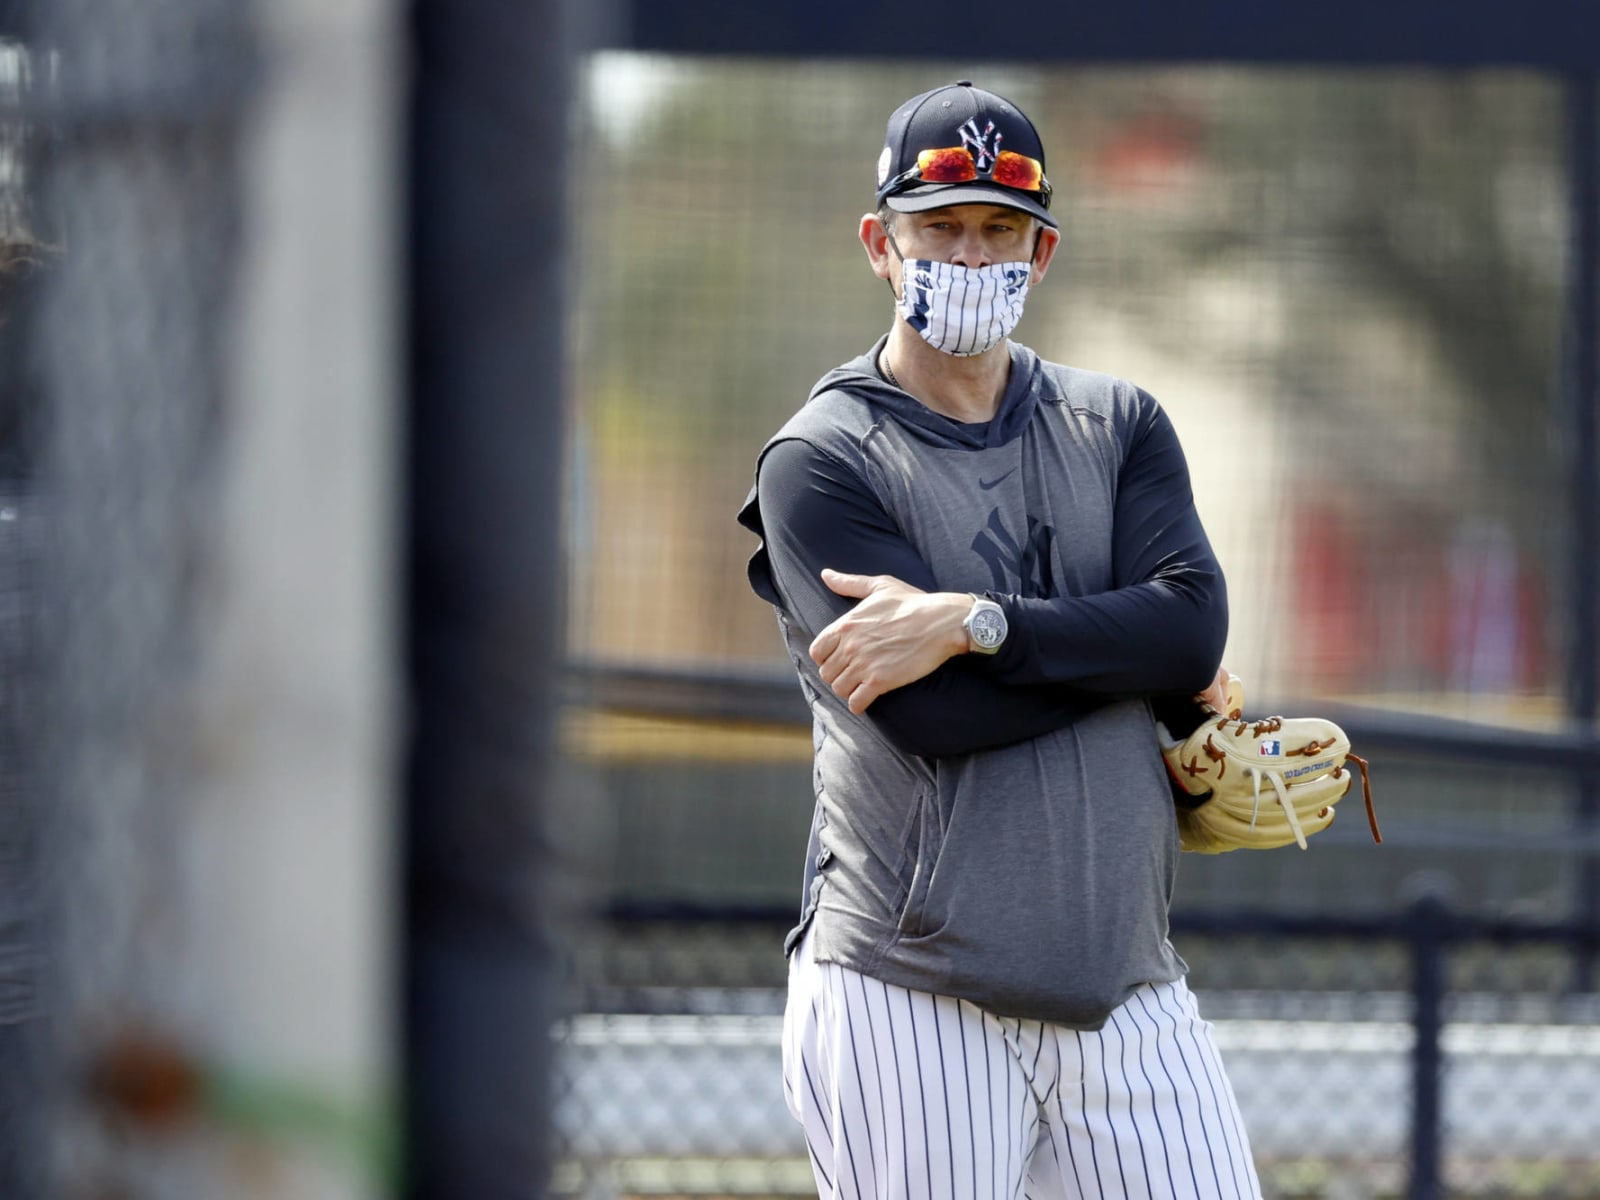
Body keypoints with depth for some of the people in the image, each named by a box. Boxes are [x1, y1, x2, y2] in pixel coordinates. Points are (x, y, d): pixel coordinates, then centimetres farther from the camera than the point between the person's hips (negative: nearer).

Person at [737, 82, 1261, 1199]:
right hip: (909, 1002, -4)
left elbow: (1195, 623, -5)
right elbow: (932, 714, -14)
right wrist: (1132, 656, -5)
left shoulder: (1120, 427, 13)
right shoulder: (818, 463, -1)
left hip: (1127, 993, 4)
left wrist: (974, 624, -15)